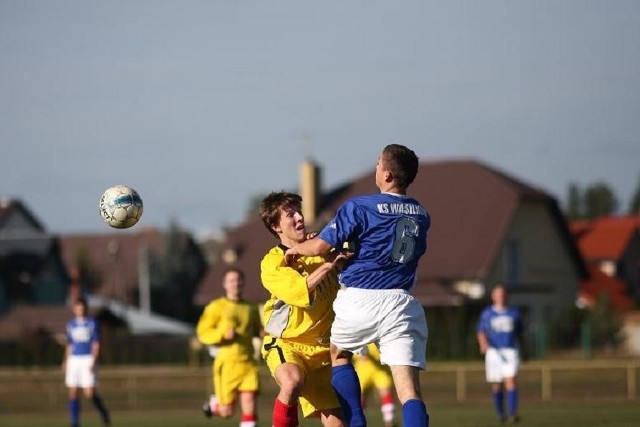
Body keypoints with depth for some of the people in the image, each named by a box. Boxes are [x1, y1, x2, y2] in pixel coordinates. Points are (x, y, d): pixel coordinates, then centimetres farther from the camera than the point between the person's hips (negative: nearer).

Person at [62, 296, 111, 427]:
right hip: (74, 360, 4)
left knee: (90, 393, -11)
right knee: (73, 393, -1)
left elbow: (96, 344, -4)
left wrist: (94, 361, -14)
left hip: (88, 359, -4)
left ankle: (104, 413, 15)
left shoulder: (93, 323, 0)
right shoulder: (71, 324, 12)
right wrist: (66, 361, 11)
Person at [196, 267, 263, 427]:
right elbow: (203, 332, -3)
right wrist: (223, 334, -19)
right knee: (227, 411, 3)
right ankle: (214, 403, 37)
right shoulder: (217, 307, 1)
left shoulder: (251, 308, 14)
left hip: (248, 362, 3)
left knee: (250, 403, -13)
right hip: (227, 363, -3)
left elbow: (257, 330, 29)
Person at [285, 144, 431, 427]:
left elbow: (321, 246, -9)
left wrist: (296, 248, 15)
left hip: (360, 300, -3)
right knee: (409, 391, -5)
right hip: (401, 304, 3)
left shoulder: (359, 207, -7)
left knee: (338, 353, 27)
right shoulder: (421, 215, 11)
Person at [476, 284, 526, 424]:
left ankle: (512, 413, -25)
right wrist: (483, 344, -13)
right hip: (493, 352, 0)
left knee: (511, 381, -16)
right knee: (497, 385, 4)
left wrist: (524, 351, 20)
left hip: (510, 351, 0)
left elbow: (519, 334, 19)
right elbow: (481, 332, 7)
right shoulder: (487, 313, 8)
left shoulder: (514, 313, 11)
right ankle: (501, 414, 19)